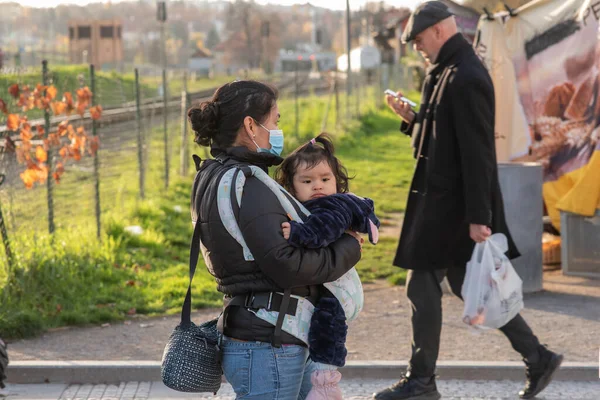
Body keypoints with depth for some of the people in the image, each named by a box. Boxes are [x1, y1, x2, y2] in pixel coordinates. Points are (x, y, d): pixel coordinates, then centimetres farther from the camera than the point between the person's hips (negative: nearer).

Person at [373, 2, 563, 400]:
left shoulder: (466, 78, -20)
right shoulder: (446, 71, 12)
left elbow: (476, 152, -23)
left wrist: (477, 216, -23)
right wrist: (411, 117, 4)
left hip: (450, 203, -10)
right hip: (445, 200, 10)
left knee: (423, 286, 0)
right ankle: (537, 358, 18)